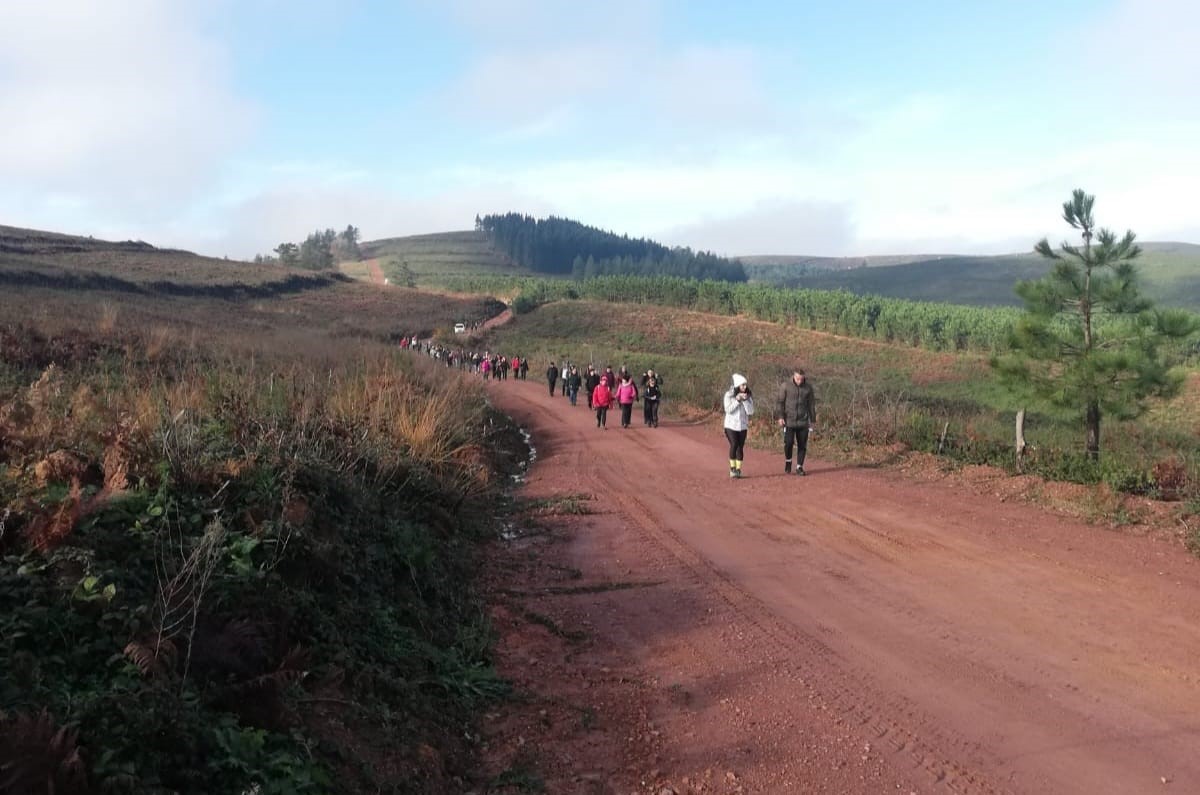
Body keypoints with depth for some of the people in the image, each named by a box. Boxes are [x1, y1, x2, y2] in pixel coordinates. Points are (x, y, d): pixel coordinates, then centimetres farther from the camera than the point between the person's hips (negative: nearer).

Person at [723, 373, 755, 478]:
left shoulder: (748, 396, 1)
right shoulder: (729, 395, -6)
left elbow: (751, 411, -7)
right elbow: (728, 410, -14)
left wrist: (745, 400, -17)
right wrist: (737, 400, -20)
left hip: (743, 426, 3)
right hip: (731, 425, -3)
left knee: (740, 447, 2)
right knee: (734, 445, -15)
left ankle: (738, 469, 10)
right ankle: (732, 468, -5)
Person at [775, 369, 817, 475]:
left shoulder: (808, 388, 4)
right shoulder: (786, 386, -3)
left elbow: (811, 404, 12)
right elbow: (779, 402, 0)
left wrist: (813, 420, 13)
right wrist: (780, 417, -9)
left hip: (803, 422, 2)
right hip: (789, 421, -2)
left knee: (802, 445, 2)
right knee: (788, 443, -8)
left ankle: (799, 467, 13)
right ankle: (788, 462, 18)